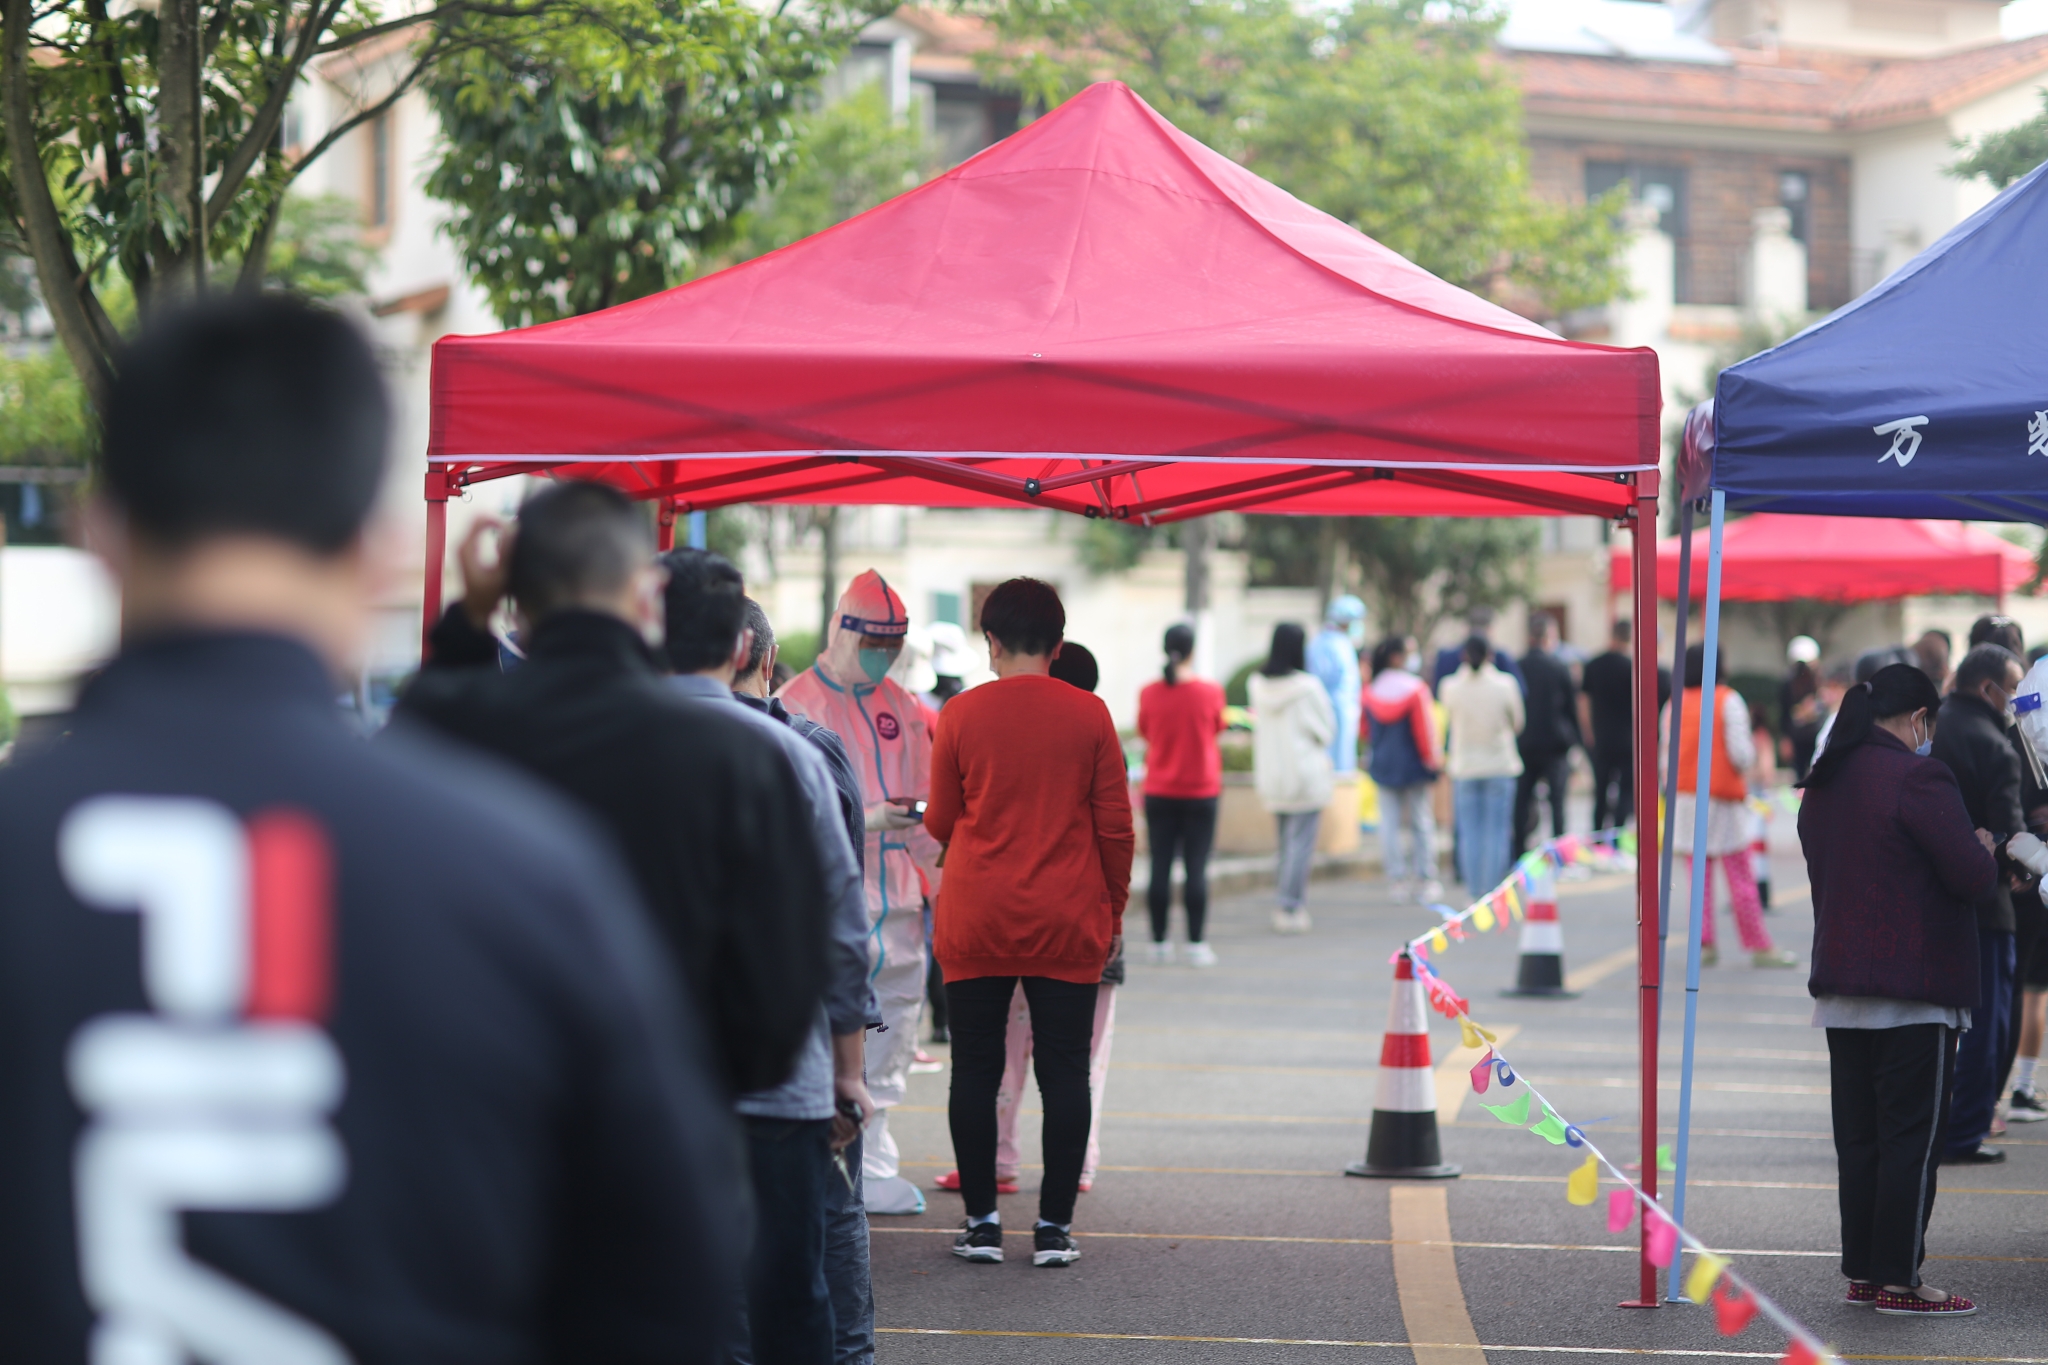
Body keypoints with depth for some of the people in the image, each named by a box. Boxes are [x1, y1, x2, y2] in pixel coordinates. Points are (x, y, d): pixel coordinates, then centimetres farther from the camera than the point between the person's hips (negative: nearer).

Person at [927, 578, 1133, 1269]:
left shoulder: (960, 714, -3)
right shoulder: (1089, 714, -2)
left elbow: (941, 823, 5)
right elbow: (1116, 827, 1)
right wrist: (1113, 912, 12)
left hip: (976, 924, 0)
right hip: (1068, 926, 0)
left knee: (975, 1070, 7)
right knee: (1064, 1071, 5)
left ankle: (981, 1222, 8)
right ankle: (1054, 1226, 4)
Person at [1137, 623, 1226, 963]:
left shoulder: (1149, 693, -5)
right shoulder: (1210, 692, -8)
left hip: (1159, 793, 1)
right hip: (1201, 791, -1)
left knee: (1160, 867, 5)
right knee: (1196, 868, 0)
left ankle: (1159, 943, 7)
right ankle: (1197, 945, 0)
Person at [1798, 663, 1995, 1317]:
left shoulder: (1823, 785, 12)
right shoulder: (1918, 777, -14)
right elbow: (1972, 878, -16)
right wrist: (1983, 847, 6)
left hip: (1840, 988, 8)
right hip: (1914, 991, -8)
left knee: (1858, 1136, 11)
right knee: (1912, 1138, -3)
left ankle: (1862, 1271, 14)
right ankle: (1898, 1280, -2)